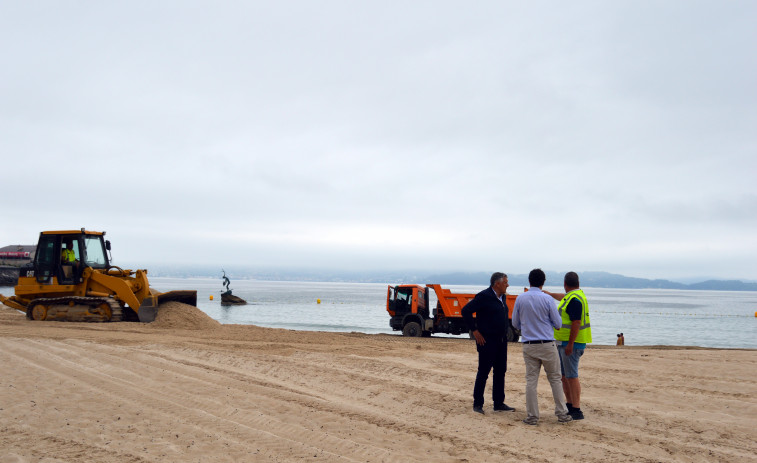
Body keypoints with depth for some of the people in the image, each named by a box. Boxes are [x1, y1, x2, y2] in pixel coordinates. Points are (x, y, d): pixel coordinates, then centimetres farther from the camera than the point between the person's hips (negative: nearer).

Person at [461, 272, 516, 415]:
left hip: (501, 341, 8)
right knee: (483, 372, -2)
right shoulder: (484, 296, -14)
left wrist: (505, 331, 16)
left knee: (500, 372, 11)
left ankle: (499, 403, 19)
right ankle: (477, 404, 7)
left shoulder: (502, 297, 12)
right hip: (487, 341, -8)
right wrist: (475, 331, -16)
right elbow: (466, 311, -17)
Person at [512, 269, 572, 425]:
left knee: (531, 381, 5)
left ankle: (532, 416, 6)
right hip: (547, 345, -2)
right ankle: (561, 413, 12)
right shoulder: (547, 299, -8)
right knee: (555, 379, 9)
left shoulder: (520, 299, -1)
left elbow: (515, 323, 8)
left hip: (528, 346, 2)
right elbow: (557, 324, -3)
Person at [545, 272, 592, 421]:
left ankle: (577, 411, -8)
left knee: (571, 376, -10)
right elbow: (563, 297, 38)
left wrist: (570, 344, -23)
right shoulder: (570, 296, 13)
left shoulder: (574, 299, -18)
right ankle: (570, 406, 22)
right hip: (563, 342, 10)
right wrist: (550, 294, 54)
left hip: (571, 344, -10)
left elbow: (576, 323, -23)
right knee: (564, 375, 14)